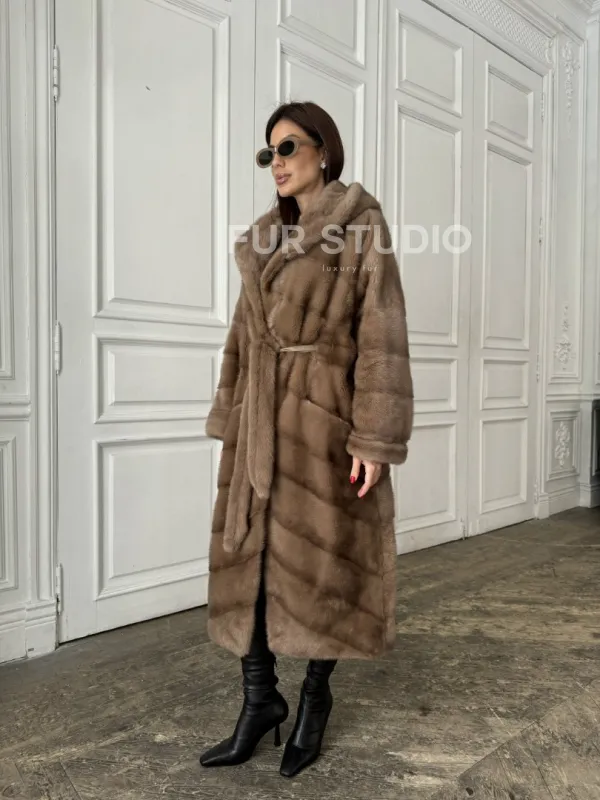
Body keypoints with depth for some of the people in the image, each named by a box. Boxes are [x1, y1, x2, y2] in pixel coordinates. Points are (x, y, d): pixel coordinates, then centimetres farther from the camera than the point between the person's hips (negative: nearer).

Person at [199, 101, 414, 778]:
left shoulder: (361, 227, -3)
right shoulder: (263, 239, 15)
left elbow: (381, 336, -10)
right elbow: (243, 334, 14)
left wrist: (375, 438, -15)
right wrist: (229, 418, 10)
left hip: (323, 417, -5)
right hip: (261, 419, 6)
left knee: (320, 559, 6)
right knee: (247, 555, 6)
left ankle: (315, 697, 28)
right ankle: (260, 699, 24)